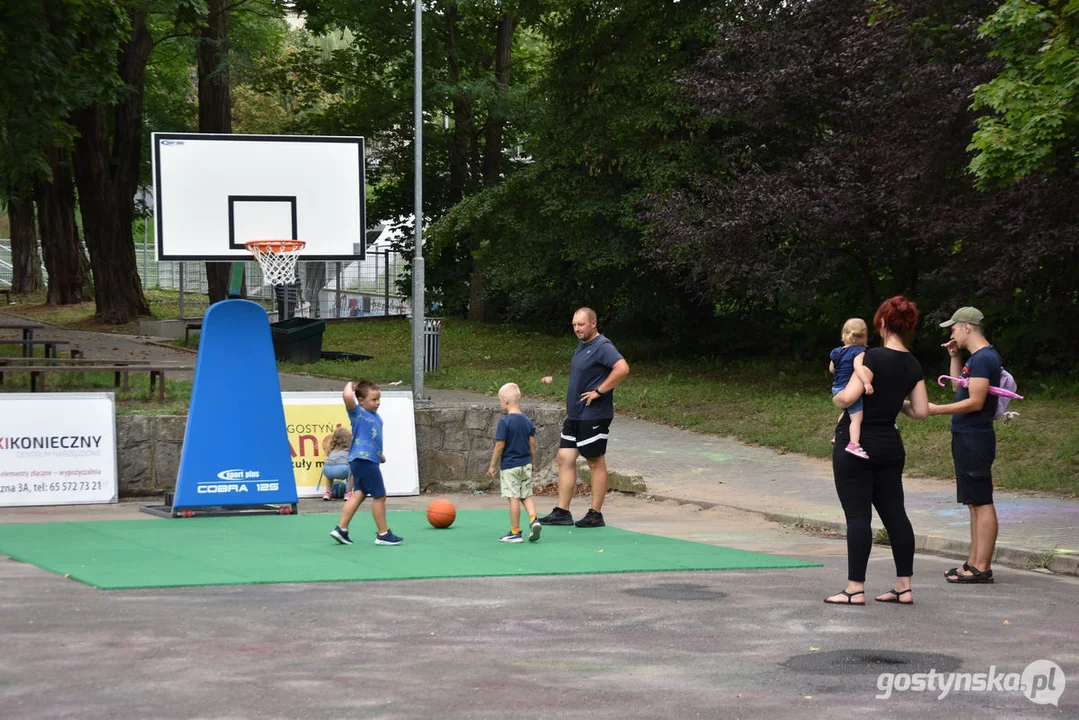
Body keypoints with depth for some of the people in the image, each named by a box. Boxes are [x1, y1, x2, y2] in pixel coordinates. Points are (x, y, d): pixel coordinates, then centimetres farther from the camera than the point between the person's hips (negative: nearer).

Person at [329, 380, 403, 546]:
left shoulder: (375, 416, 16)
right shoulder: (357, 413, -10)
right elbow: (347, 396, -28)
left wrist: (379, 454, 25)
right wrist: (350, 386, -10)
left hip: (369, 460, 9)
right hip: (364, 459, -9)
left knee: (359, 494, 10)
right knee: (379, 496, -2)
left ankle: (341, 529, 11)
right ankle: (383, 534, 6)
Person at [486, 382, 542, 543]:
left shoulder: (504, 422, -14)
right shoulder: (527, 421, 4)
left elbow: (499, 446, -13)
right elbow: (532, 444, 7)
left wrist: (492, 466, -4)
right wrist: (534, 463, 18)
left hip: (509, 466, -6)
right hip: (526, 464, 6)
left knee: (513, 498, -2)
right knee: (527, 495, 14)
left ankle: (515, 532, 3)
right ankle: (533, 519, -8)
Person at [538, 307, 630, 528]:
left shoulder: (602, 347, -15)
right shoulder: (581, 346, 15)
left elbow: (622, 368, -29)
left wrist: (599, 391, -24)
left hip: (594, 416, -10)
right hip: (574, 415, 10)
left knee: (596, 463, -1)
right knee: (565, 458, 6)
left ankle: (595, 514, 5)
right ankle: (562, 512, 9)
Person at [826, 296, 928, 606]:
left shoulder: (873, 357, -15)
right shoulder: (913, 366, 5)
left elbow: (849, 397, -23)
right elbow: (921, 411, 5)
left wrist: (837, 397, -1)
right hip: (890, 447, 7)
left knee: (858, 516, -4)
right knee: (895, 514, 10)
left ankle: (855, 589, -3)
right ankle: (904, 586, 12)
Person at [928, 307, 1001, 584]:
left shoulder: (983, 358, -16)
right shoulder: (976, 357, 16)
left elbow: (975, 402, -22)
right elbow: (958, 387, 29)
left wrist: (936, 410, -17)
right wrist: (955, 357, 18)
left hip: (974, 439, -11)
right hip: (967, 437, 11)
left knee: (981, 502, -9)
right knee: (975, 502, 14)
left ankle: (982, 568, -9)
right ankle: (974, 562, 19)